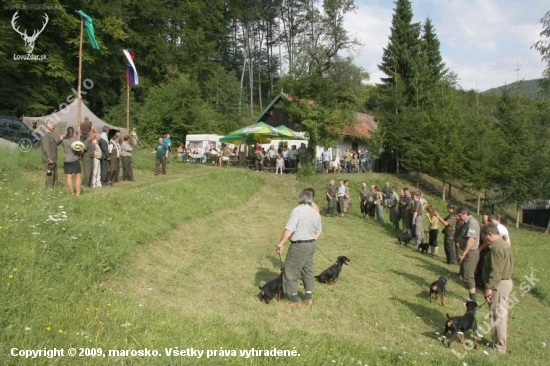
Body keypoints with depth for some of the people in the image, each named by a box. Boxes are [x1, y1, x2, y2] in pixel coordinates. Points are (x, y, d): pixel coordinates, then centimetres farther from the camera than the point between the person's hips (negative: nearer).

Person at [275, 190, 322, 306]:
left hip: (299, 245, -8)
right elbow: (319, 231, 17)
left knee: (291, 271, 5)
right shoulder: (316, 213, 7)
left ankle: (294, 299, 11)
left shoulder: (297, 210, -17)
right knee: (308, 270, 17)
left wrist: (281, 244, -20)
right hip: (312, 244, 8)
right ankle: (308, 298, 23)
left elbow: (289, 229, -25)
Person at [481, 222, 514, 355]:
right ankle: (501, 342, 30)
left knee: (497, 315, -2)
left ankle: (499, 347, 7)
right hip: (506, 281, 10)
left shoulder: (497, 248, -21)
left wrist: (490, 287, -23)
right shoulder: (504, 244, 12)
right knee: (501, 314, 18)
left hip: (499, 285, -10)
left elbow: (495, 271, -25)